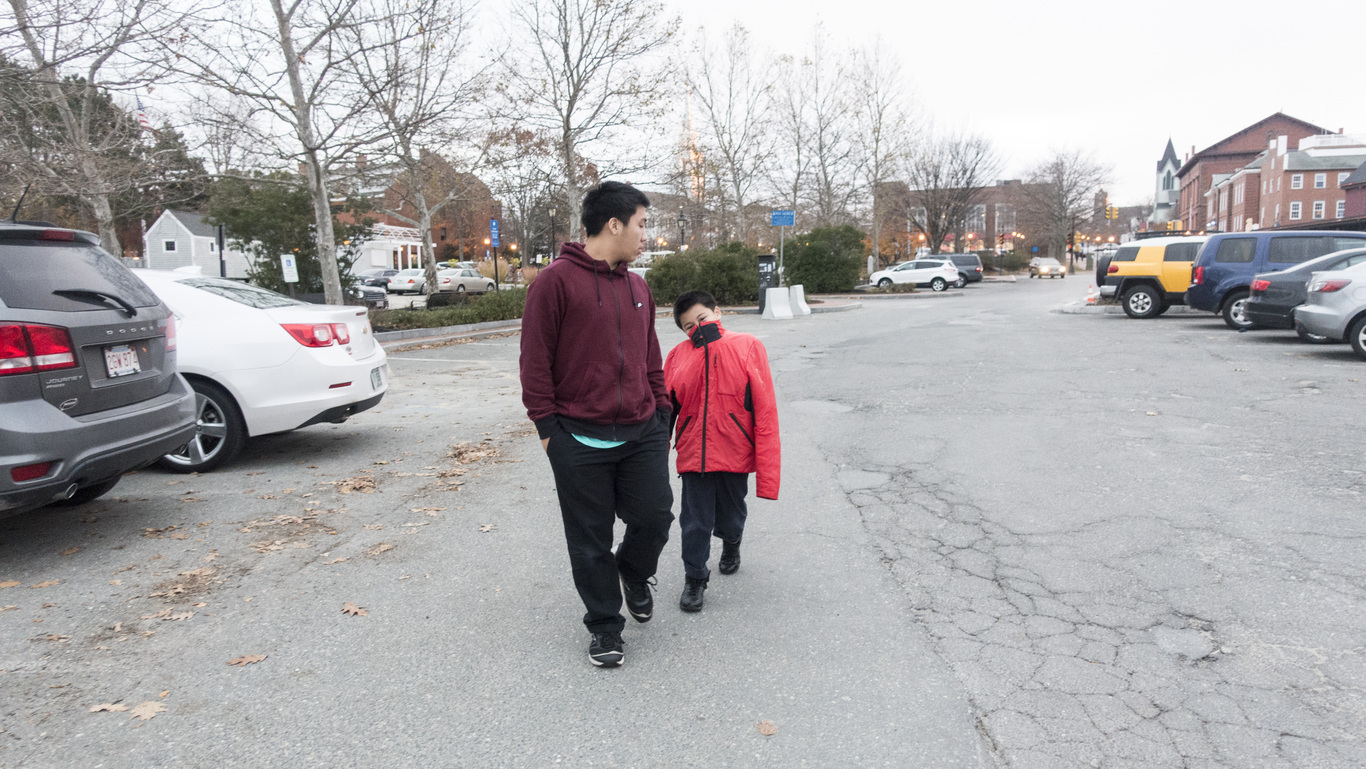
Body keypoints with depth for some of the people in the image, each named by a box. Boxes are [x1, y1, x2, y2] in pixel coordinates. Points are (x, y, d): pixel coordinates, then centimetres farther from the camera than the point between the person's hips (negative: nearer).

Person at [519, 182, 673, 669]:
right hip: (580, 440, -5)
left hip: (642, 434, 5)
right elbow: (535, 361, -8)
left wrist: (661, 416, 16)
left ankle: (634, 574, 36)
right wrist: (548, 427, -8)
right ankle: (604, 626, 26)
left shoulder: (638, 287, 13)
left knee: (655, 518, 3)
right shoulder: (557, 280, -8)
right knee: (591, 541, 7)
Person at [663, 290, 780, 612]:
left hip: (735, 452, 0)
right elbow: (665, 408, 4)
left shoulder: (748, 347, -5)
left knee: (731, 513, 19)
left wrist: (766, 471, -10)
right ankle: (694, 578, 28)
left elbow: (765, 410, -7)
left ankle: (731, 544, 52)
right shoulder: (679, 355, -2)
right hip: (694, 453, 0)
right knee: (695, 520, 5)